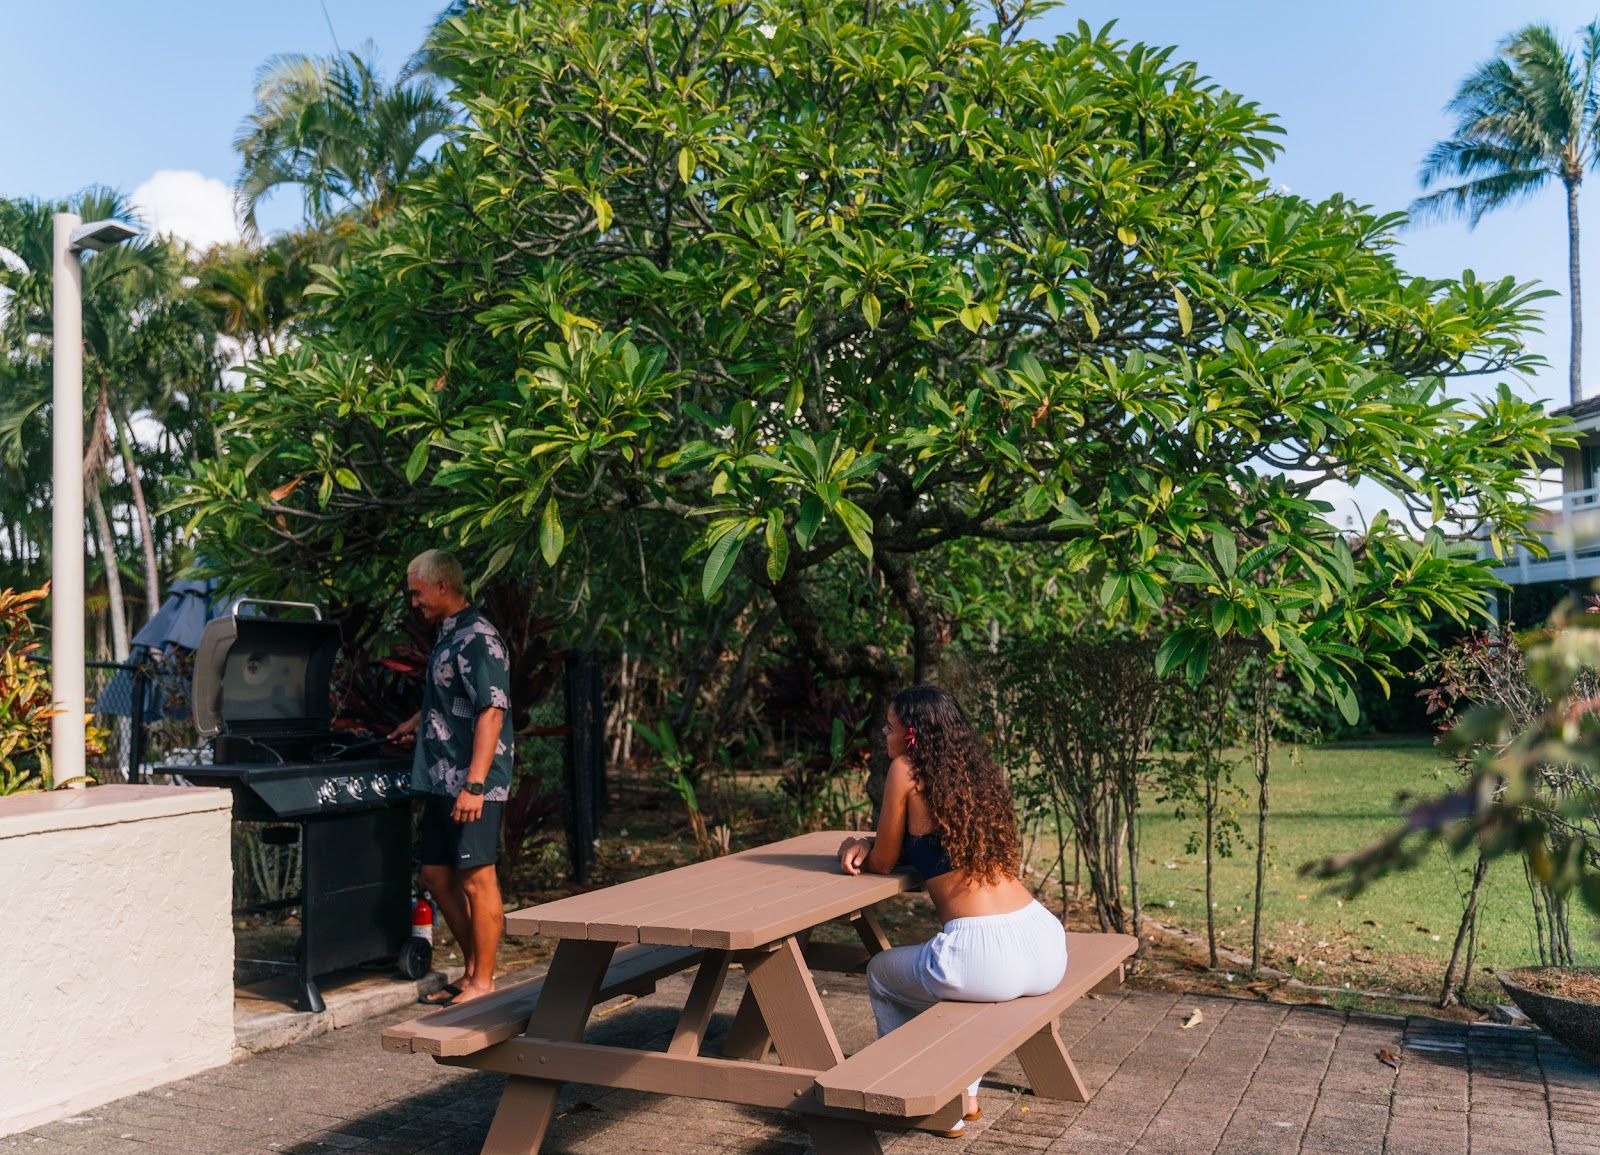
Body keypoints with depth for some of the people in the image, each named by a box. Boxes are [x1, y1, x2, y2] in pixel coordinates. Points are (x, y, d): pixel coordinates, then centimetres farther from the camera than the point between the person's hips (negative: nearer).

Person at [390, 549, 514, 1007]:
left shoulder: (478, 639, -15)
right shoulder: (448, 636, 16)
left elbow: (491, 711, -23)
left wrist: (474, 784, -26)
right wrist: (418, 721, 27)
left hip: (472, 784, -10)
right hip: (441, 782, 10)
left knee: (476, 879, -2)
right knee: (437, 876, 14)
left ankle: (483, 983, 9)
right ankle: (473, 970, 26)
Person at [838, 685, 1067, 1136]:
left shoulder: (906, 771, -5)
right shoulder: (979, 772, 15)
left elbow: (882, 864, 4)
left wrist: (866, 847, 25)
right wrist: (864, 842, 16)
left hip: (983, 956, -7)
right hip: (1048, 947, 7)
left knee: (881, 973, 25)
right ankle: (965, 1093, 39)